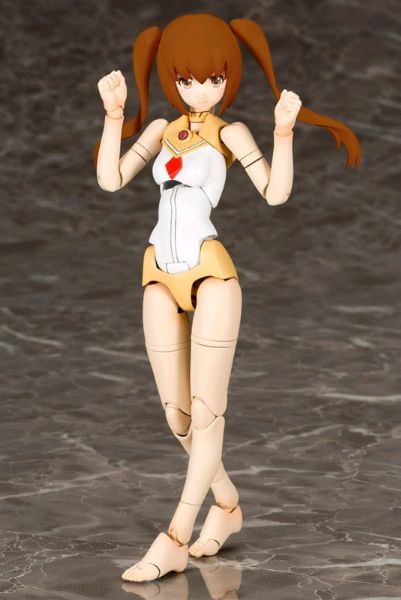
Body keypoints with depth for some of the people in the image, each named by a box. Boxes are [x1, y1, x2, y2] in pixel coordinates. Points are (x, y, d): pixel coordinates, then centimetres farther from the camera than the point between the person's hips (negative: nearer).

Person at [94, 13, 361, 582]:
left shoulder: (231, 132, 0)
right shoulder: (159, 130, 13)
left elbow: (276, 193, -11)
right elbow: (110, 180, 3)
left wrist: (284, 129, -22)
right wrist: (113, 112, -3)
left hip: (210, 274, -5)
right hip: (161, 277, 5)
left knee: (207, 412, -5)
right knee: (177, 415, 8)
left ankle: (174, 540, -3)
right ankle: (227, 504, 29)